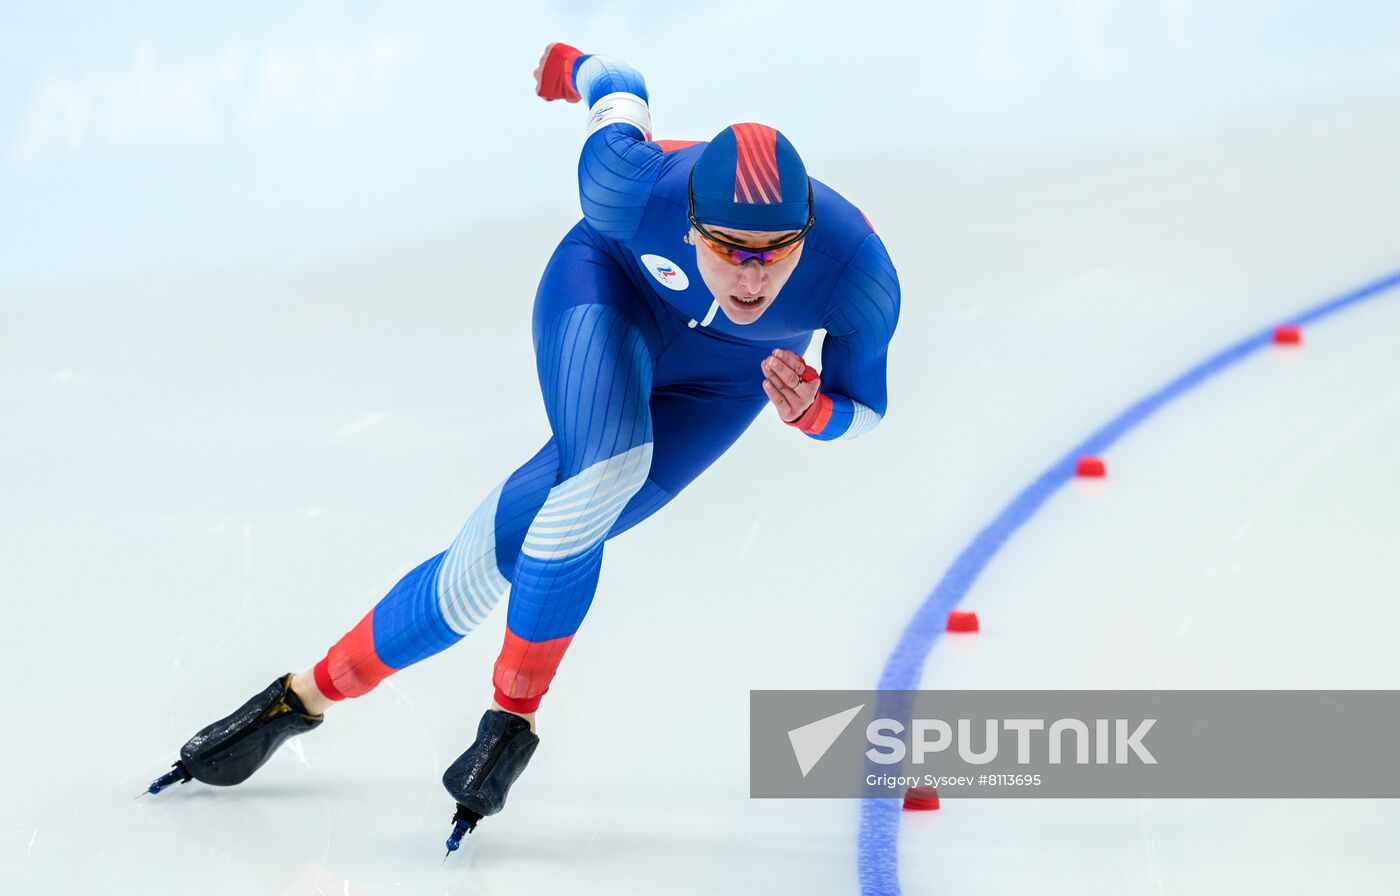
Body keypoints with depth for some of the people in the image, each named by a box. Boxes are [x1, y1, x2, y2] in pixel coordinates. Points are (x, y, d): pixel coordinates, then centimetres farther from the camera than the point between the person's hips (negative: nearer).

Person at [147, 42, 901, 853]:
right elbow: (618, 88, -14)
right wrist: (577, 66, 9)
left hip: (721, 377, 2)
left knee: (507, 544, -11)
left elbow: (863, 407, -14)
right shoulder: (635, 187, -38)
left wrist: (809, 410, -38)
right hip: (611, 290, -1)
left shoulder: (860, 276, -35)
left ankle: (314, 693, 7)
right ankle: (514, 712, -8)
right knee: (604, 472, -31)